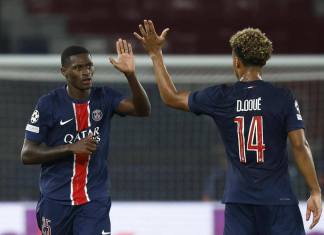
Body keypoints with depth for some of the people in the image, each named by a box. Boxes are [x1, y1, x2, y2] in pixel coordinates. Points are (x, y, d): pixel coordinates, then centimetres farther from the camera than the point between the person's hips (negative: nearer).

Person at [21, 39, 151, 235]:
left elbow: (143, 110, -15)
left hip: (95, 202, 1)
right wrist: (71, 148, -17)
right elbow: (27, 154, -7)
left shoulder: (104, 98, 0)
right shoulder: (49, 104, -7)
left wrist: (130, 74, -30)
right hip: (56, 201, -1)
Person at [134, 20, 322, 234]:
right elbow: (299, 146, -9)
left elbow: (171, 97, 12)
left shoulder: (220, 98, 1)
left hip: (239, 199, 2)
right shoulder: (283, 97, -5)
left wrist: (156, 54, 20)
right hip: (278, 199, -2)